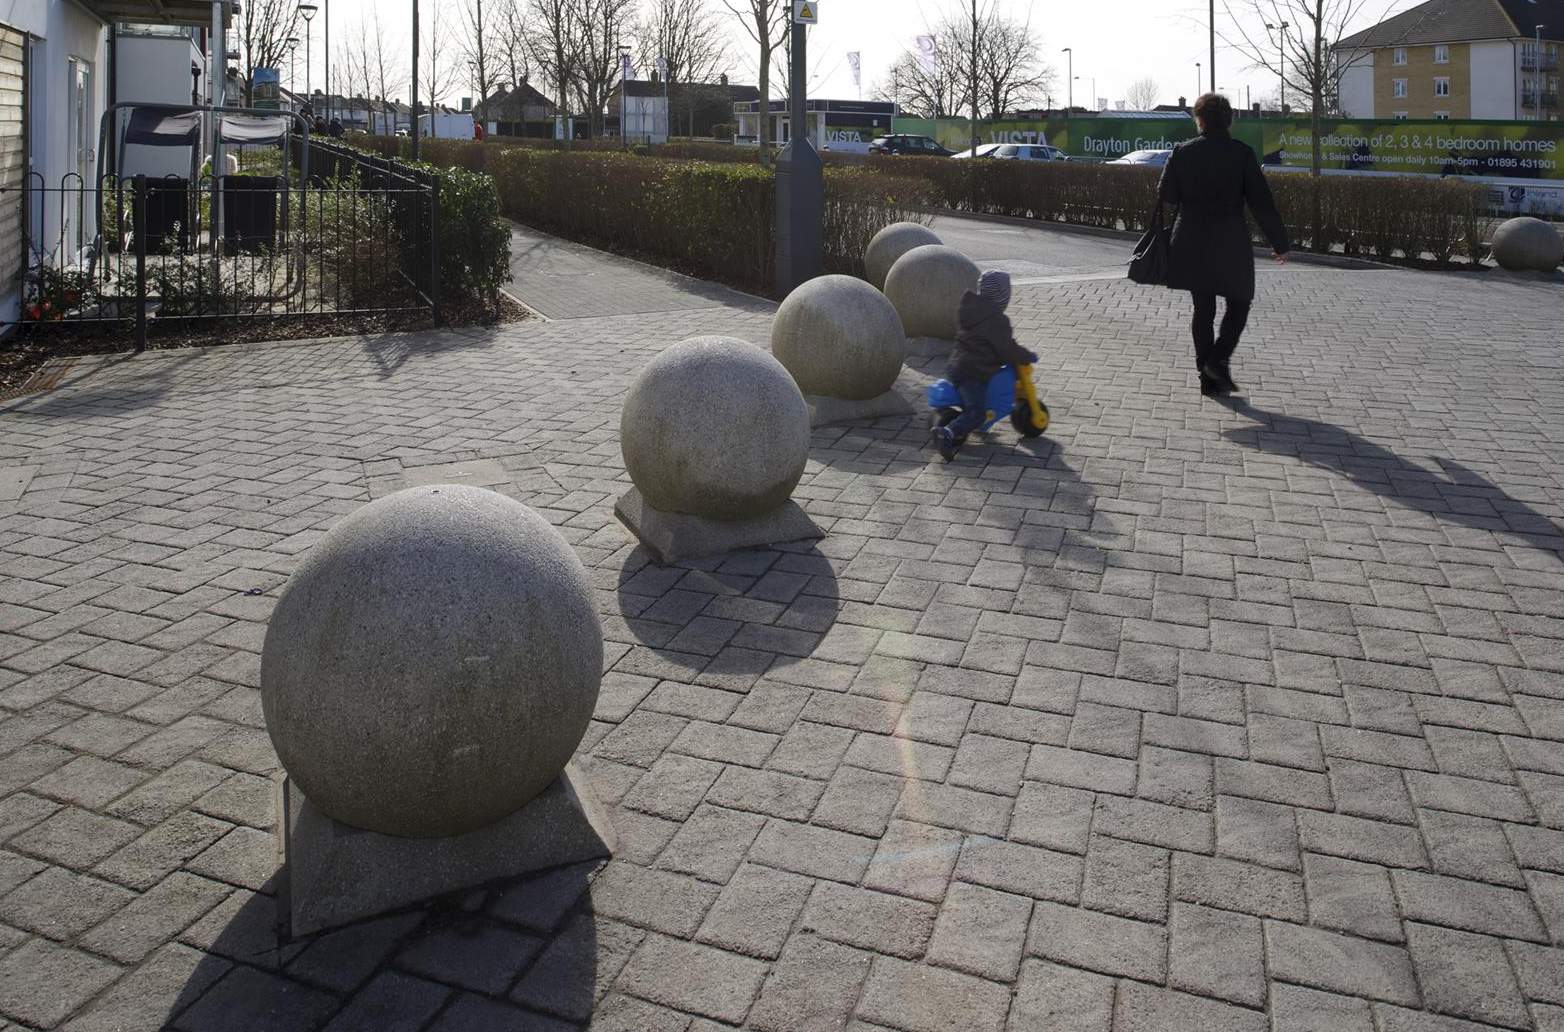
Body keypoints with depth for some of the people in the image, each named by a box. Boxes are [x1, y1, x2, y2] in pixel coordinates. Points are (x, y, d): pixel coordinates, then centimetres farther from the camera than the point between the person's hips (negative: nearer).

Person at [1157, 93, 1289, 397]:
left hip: (1192, 243, 2)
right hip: (1230, 243, -2)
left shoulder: (1182, 152, -3)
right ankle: (1218, 361, -4)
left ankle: (1208, 377, 11)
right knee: (1239, 303, 14)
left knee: (1203, 309, 10)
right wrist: (1280, 243, 3)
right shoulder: (1242, 153, -5)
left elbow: (1166, 195, 2)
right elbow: (1261, 203, -5)